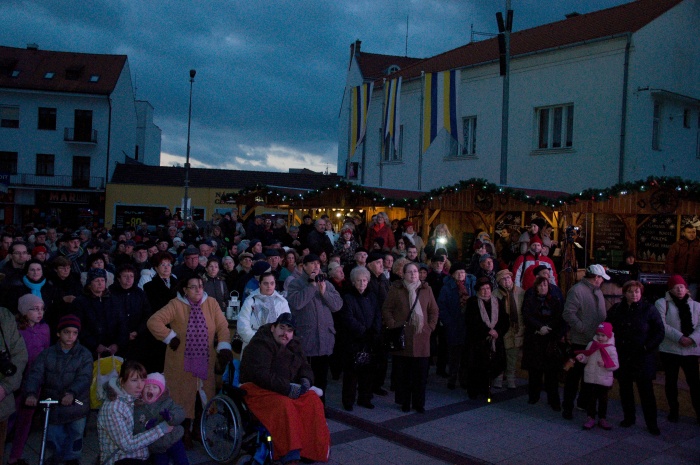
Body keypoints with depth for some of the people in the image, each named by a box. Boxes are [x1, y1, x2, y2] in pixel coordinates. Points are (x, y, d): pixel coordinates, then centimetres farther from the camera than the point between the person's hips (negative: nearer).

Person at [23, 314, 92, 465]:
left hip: (76, 406, -1)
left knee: (75, 437, 11)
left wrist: (72, 393, -35)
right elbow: (36, 374, -11)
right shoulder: (47, 354, 1)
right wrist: (31, 393, -30)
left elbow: (84, 377, -16)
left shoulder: (85, 355, -4)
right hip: (52, 406, 1)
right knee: (53, 441, 12)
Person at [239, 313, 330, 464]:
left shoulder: (294, 344, 10)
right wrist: (286, 388, -30)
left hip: (287, 388, 7)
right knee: (284, 405, -35)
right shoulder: (260, 344, -15)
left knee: (312, 400, -17)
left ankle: (314, 448, -9)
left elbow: (305, 367, 15)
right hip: (258, 389, -7)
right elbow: (260, 374, -27)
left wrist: (305, 380, -10)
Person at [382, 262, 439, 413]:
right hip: (401, 337, -2)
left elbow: (434, 310, 13)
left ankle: (419, 403, 17)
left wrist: (430, 327, 3)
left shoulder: (426, 289, 9)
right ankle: (404, 402, 16)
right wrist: (393, 326, -8)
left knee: (420, 372, 5)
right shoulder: (396, 289, 2)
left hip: (421, 337, 2)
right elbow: (386, 309, 1)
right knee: (402, 372, 3)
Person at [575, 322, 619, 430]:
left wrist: (605, 364, -26)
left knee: (603, 399, 12)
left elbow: (615, 365, -11)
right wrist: (581, 357, -14)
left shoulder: (611, 349, -10)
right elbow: (586, 359, 7)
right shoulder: (591, 345, -1)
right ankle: (590, 418, 18)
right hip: (590, 378, 2)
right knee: (591, 398, 9)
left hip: (604, 380, -2)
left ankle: (602, 419, 25)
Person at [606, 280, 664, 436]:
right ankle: (629, 418, 25)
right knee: (624, 389, 11)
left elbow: (659, 332, -3)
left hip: (642, 358, -4)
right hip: (621, 357, 4)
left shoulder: (649, 309, -4)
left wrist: (647, 347, -12)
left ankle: (651, 423, 10)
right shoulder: (616, 309, 6)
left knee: (646, 391, -1)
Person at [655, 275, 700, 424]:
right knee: (671, 381, 9)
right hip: (669, 349, -1)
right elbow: (661, 325, -11)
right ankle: (673, 410, 23)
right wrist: (679, 337, -19)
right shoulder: (662, 303, -1)